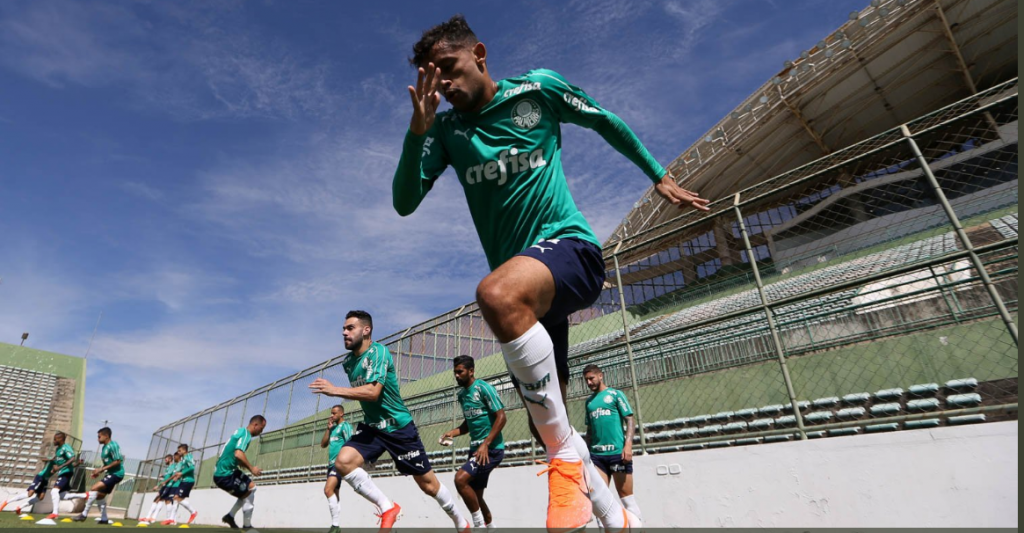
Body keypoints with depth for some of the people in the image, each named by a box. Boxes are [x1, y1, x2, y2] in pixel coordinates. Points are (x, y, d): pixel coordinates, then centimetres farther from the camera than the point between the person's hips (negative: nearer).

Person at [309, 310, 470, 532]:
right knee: (343, 462, -20)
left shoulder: (378, 351, -19)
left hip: (398, 426, -6)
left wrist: (334, 390, -32)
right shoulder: (347, 362, 4)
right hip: (371, 426, 7)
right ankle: (387, 507, -2)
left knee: (428, 484, 3)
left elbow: (372, 392, -31)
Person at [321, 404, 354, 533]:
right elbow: (323, 444, 16)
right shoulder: (333, 428, 21)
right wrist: (328, 429, 7)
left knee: (328, 490, -24)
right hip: (331, 464, 9)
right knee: (334, 493, 9)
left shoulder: (345, 426, -4)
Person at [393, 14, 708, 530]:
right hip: (529, 295, 5)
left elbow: (607, 122, 17)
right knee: (548, 424, 6)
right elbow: (404, 202, 0)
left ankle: (568, 458, -21)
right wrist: (418, 129, -13)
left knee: (496, 294, -38)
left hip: (570, 247, -4)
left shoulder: (540, 87, 4)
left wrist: (659, 176, 21)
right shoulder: (445, 128, 10)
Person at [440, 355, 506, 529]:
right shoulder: (462, 394, 11)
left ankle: (479, 524, -5)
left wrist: (486, 444, -23)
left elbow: (501, 417, -17)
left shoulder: (483, 388, -13)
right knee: (475, 495, 14)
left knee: (460, 479, -21)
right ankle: (490, 526, 33)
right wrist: (452, 433, 3)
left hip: (491, 448, -9)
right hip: (476, 448, 9)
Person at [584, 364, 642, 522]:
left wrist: (628, 445, -17)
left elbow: (630, 421, -4)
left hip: (617, 452, -5)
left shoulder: (615, 394, 2)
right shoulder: (589, 401, 17)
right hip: (596, 454, 5)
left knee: (627, 498, 2)